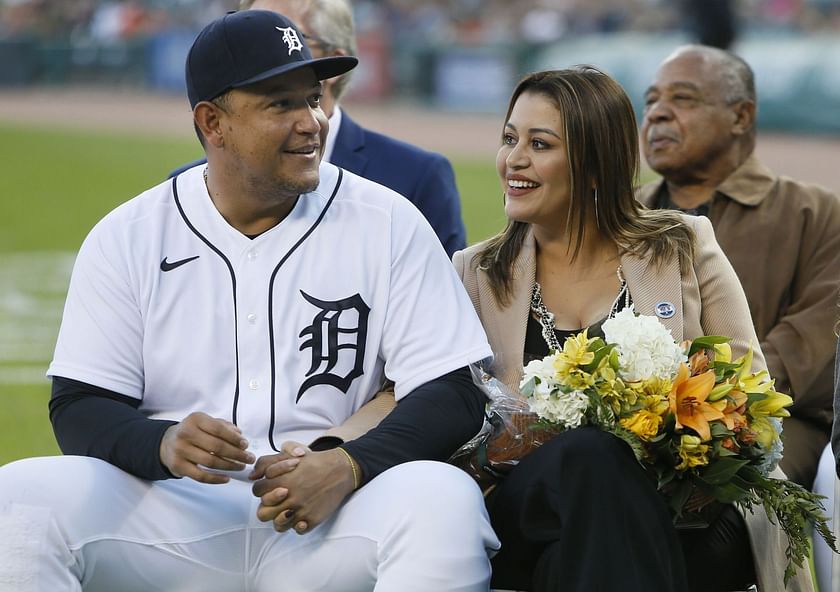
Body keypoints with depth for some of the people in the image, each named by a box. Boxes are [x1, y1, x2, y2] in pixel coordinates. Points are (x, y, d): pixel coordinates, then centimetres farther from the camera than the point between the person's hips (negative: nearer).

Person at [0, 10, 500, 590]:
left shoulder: (389, 223, 4)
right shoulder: (127, 237, 7)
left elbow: (456, 394, -1)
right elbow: (79, 408, 3)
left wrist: (350, 467, -20)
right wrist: (164, 445, -21)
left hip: (335, 523, -1)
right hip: (172, 516, 1)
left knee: (445, 500, -33)